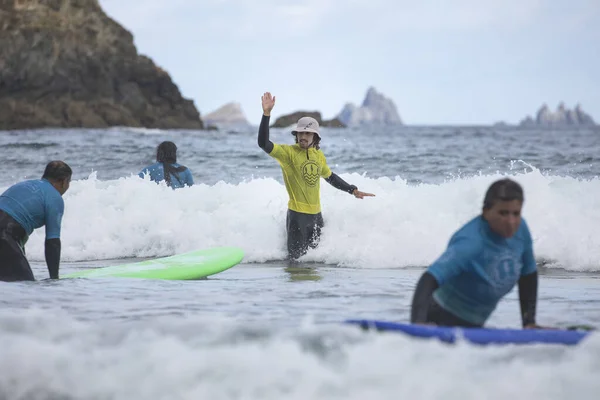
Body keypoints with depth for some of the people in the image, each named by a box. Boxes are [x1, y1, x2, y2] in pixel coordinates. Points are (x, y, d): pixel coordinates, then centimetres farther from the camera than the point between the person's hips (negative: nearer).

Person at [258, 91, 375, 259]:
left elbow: (330, 176, 24)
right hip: (297, 215, -6)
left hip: (316, 214, 6)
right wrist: (266, 113, -36)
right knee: (295, 258, 0)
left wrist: (353, 190, 20)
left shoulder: (319, 155, 7)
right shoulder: (288, 152, -12)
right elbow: (263, 143, -27)